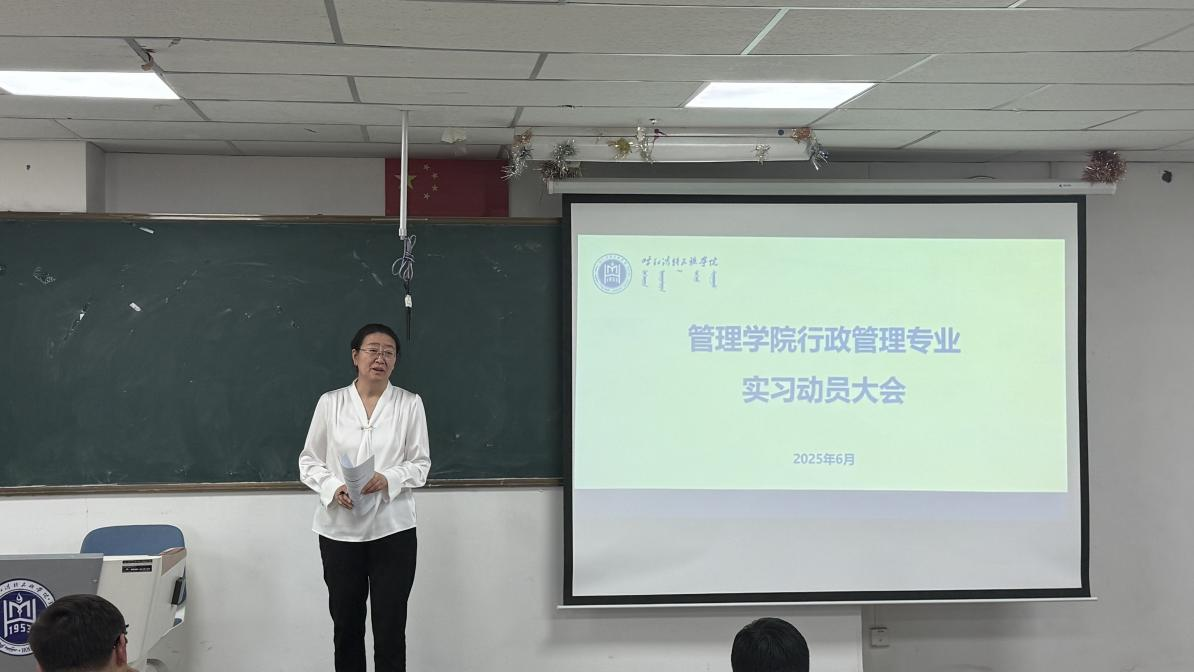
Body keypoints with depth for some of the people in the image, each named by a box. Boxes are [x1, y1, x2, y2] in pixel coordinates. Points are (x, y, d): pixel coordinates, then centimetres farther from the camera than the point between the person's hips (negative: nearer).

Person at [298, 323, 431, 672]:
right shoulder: (330, 402, 2)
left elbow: (421, 464, 1)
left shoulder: (410, 404, 0)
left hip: (392, 529, -1)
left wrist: (388, 479, -18)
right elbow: (309, 460, 5)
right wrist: (332, 487, -15)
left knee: (390, 629, 2)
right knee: (346, 626, 11)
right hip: (340, 529, 1)